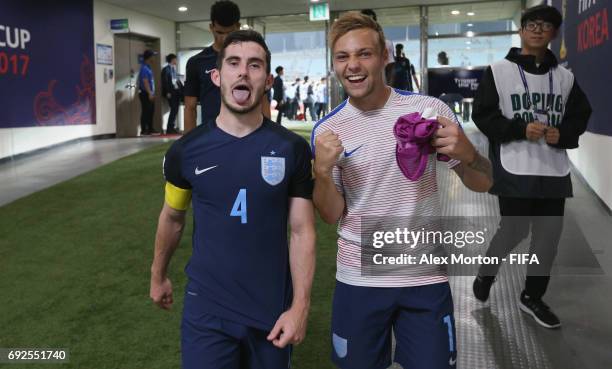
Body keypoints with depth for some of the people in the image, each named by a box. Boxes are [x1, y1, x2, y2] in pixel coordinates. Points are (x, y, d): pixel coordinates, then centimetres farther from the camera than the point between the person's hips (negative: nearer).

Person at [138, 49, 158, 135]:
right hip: (145, 94, -10)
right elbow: (145, 82, -21)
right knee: (145, 112, -8)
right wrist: (150, 93, -25)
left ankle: (150, 129, 19)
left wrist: (152, 93, 18)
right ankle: (143, 130, -5)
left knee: (151, 111, 12)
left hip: (150, 94, 10)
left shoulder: (148, 68, 16)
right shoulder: (144, 68, -14)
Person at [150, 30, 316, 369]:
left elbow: (302, 231, -6)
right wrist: (158, 275, 21)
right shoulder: (185, 150, -6)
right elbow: (172, 217, 10)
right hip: (206, 309, 0)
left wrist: (300, 305, -11)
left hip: (272, 310, 1)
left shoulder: (293, 150, -7)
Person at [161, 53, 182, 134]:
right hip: (171, 92, -8)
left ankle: (172, 127, 13)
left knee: (175, 110, 8)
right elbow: (165, 82, -12)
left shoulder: (174, 68, 18)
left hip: (176, 91, 8)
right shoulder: (166, 69, -6)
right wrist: (168, 92, -18)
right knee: (173, 110, -10)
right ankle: (169, 128, -5)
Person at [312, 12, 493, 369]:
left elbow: (482, 184, -2)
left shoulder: (430, 109, -8)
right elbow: (332, 216, -1)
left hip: (425, 276, 0)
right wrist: (323, 172, -20)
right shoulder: (327, 130, -4)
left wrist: (464, 151, -24)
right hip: (359, 280, 1)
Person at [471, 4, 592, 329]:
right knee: (514, 230, -4)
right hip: (514, 169, -4)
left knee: (549, 235, 6)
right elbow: (482, 115, -4)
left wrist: (562, 134, -6)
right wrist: (521, 129, -16)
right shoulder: (498, 71, 0)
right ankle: (485, 275, 26)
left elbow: (581, 115, 15)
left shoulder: (565, 77, 10)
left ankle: (532, 296, 23)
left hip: (555, 171, 4)